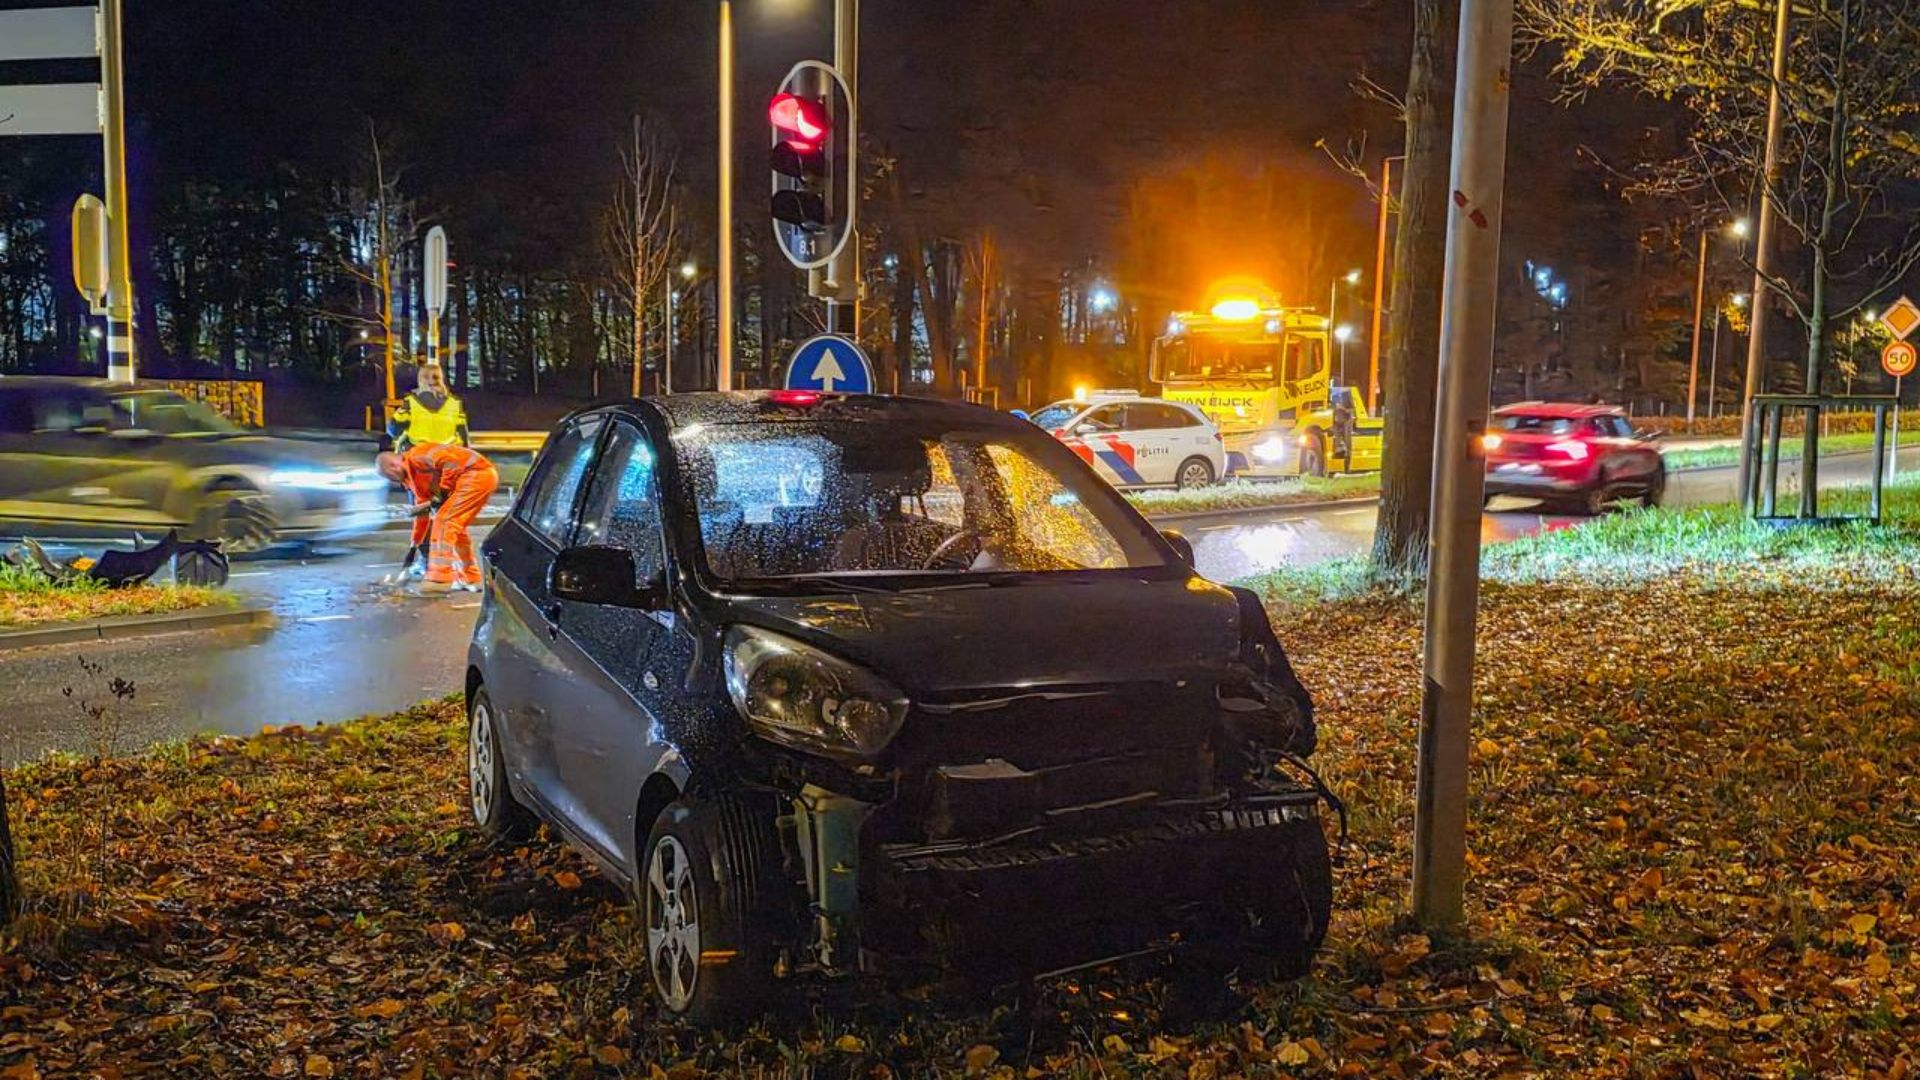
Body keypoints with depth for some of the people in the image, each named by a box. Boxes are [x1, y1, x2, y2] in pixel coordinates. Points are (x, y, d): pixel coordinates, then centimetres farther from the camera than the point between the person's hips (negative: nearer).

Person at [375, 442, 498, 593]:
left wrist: (441, 495, -13)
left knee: (443, 520, -9)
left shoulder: (416, 457, -7)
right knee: (455, 527, 17)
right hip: (482, 477, 10)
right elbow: (422, 511, 28)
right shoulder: (412, 475, 23)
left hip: (476, 474, -10)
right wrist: (414, 546, 31)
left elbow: (450, 462, -21)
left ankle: (440, 579, -9)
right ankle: (470, 579, 21)